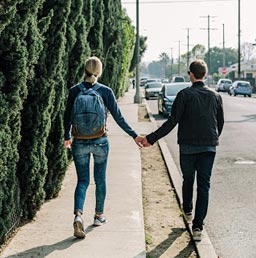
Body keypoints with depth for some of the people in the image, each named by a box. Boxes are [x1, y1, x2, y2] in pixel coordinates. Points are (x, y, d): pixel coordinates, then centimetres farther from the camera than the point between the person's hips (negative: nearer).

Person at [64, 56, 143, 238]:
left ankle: (78, 214, -14)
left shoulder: (74, 91, -3)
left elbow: (67, 117, 4)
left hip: (79, 143, 1)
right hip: (100, 142, -1)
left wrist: (67, 137, 21)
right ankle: (99, 215, 28)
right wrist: (134, 136, 3)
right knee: (100, 179, 16)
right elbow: (118, 117, -5)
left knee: (82, 181, 7)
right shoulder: (105, 91, -6)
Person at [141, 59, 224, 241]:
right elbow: (220, 123, 12)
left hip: (188, 146, -2)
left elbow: (172, 122, -14)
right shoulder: (215, 96, 3)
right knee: (204, 186, 1)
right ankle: (198, 226, -4)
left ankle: (188, 211, 40)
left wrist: (151, 139, -10)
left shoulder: (185, 95, -9)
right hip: (209, 147, 2)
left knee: (188, 180, 21)